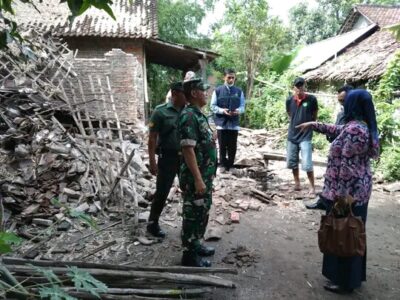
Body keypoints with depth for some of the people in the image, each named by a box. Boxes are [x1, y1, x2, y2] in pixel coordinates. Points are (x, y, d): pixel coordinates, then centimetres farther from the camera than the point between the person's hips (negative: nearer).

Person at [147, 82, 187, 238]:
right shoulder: (161, 111, -9)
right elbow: (152, 138, -9)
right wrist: (152, 162, -13)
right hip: (168, 157, -4)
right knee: (162, 191, 3)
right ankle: (153, 223, 21)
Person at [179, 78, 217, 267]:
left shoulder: (199, 114, 12)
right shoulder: (189, 116, -19)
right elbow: (188, 149, -24)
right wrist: (198, 179, -25)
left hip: (205, 175, 10)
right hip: (195, 178, -10)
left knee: (202, 213, 20)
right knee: (193, 215, 2)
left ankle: (195, 244, 35)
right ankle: (189, 255, 16)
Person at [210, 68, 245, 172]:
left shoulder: (239, 91, 8)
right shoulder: (218, 90, 1)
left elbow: (242, 106, 8)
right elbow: (212, 106, 1)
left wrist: (238, 111, -15)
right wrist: (222, 110, -16)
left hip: (234, 123, 2)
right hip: (221, 123, -2)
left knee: (232, 147, 7)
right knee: (222, 146, 3)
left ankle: (230, 166, 19)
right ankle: (223, 165, 14)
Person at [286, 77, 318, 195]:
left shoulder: (311, 99, -10)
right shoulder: (289, 100, -2)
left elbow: (315, 116, 5)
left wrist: (308, 125, 10)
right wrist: (295, 124, 9)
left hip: (305, 136, -4)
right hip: (292, 136, 4)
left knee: (307, 164, -9)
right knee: (292, 162, 12)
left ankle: (312, 187, 6)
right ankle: (297, 183, 30)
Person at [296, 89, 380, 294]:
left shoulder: (354, 130, -24)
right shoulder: (363, 126, 7)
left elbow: (347, 166, -25)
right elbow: (337, 131, 25)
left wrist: (340, 196, -21)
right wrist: (313, 125, 30)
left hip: (347, 192, -10)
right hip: (359, 190, 10)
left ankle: (344, 281, 20)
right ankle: (352, 276, 37)